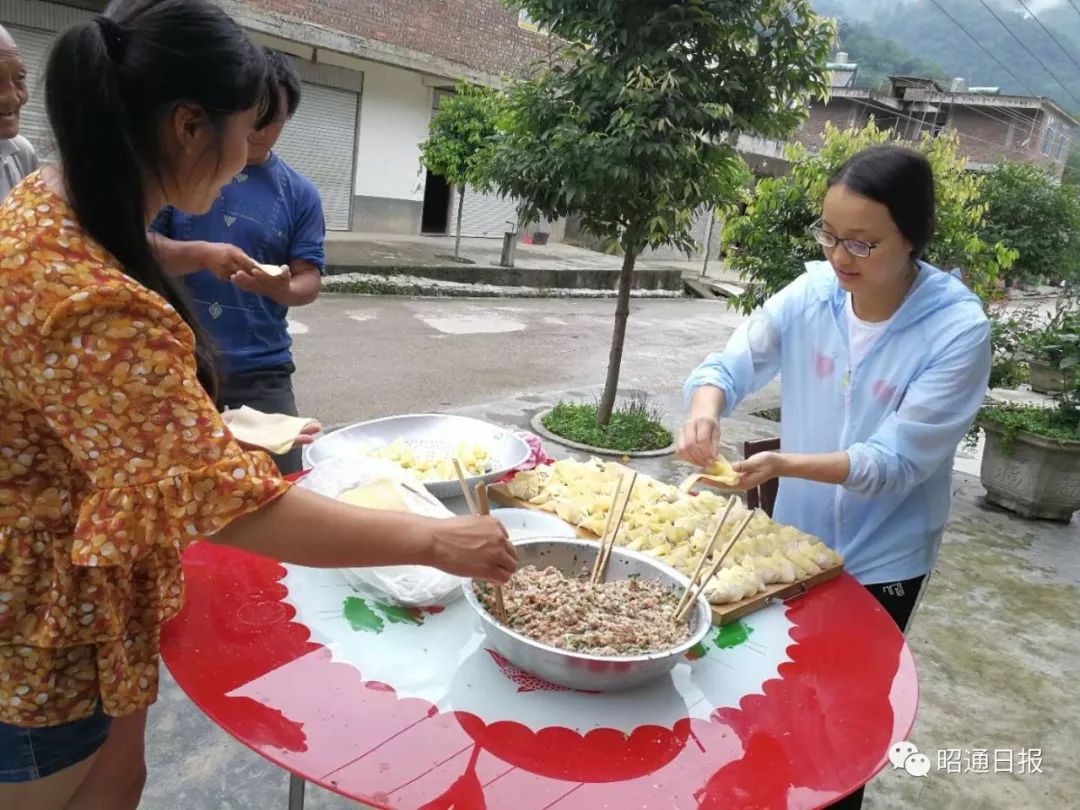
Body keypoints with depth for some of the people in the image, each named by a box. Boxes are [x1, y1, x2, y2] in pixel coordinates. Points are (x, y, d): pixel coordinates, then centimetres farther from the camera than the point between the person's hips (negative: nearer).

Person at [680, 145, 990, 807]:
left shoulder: (957, 329, -22)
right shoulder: (812, 293, -12)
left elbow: (897, 460, -24)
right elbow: (731, 364, -9)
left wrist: (786, 465, -38)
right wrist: (705, 410, -32)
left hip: (883, 556, -3)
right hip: (795, 534, 4)